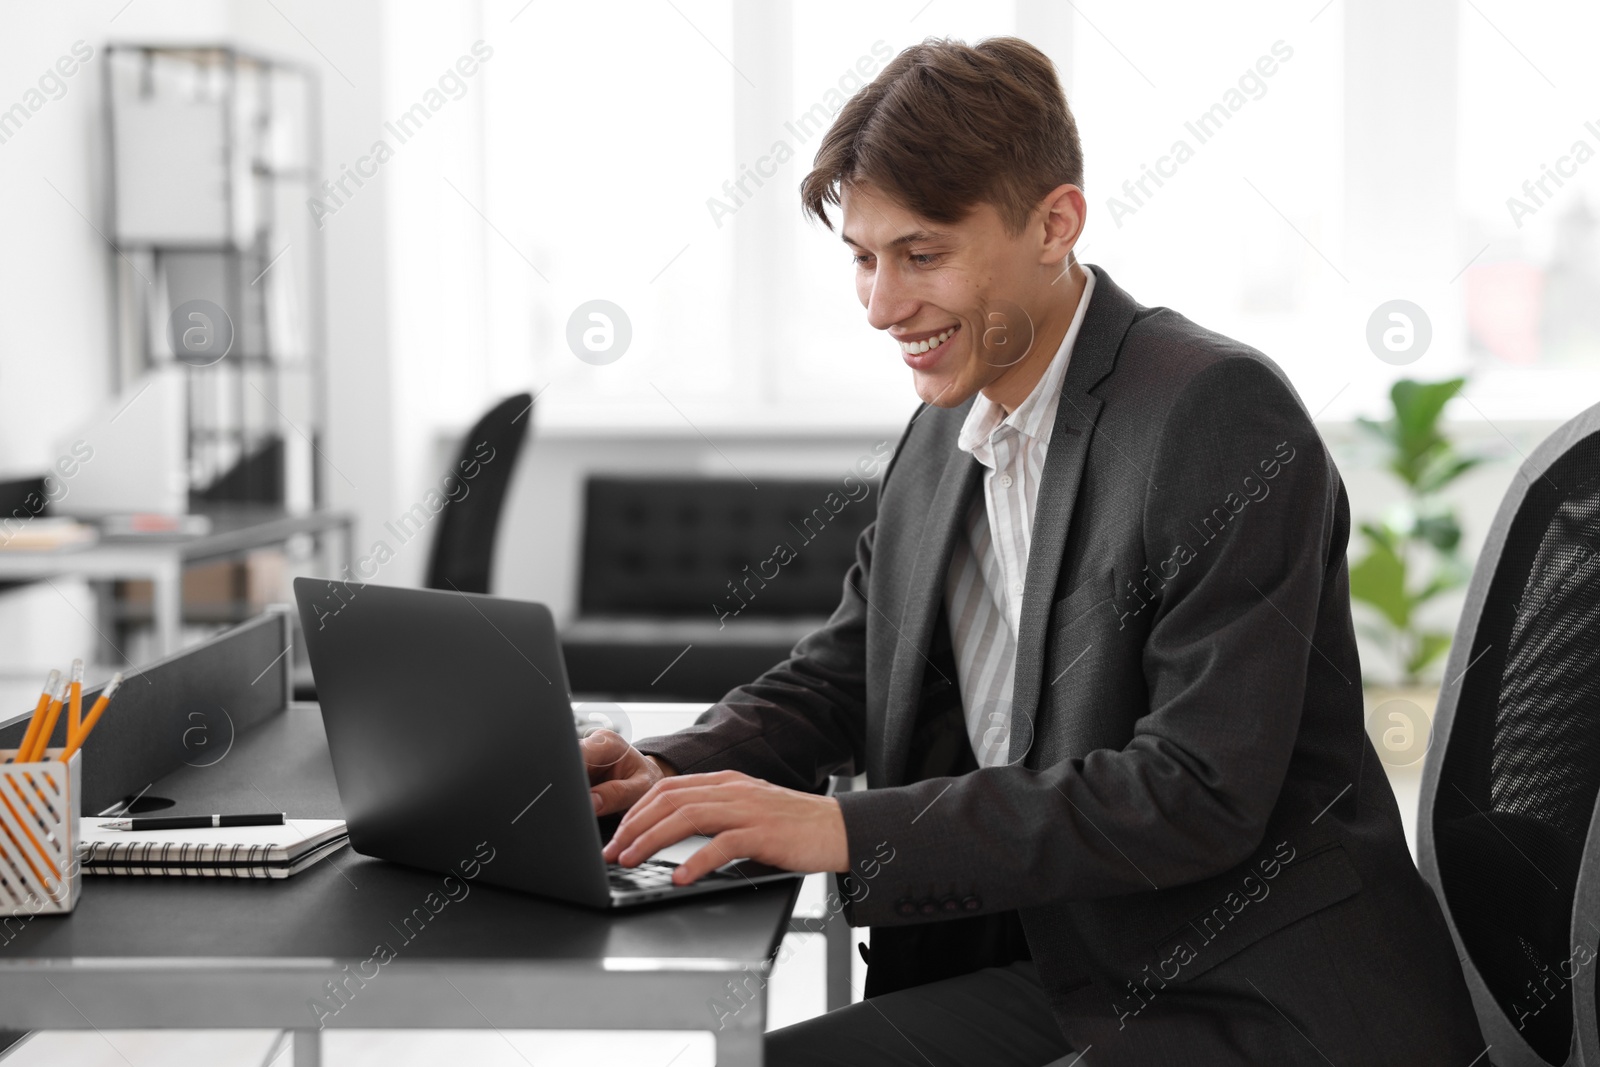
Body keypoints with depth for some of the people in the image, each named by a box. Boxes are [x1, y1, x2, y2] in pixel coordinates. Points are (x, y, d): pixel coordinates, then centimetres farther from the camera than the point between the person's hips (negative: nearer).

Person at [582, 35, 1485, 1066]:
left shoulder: (1222, 412, -17)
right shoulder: (945, 434, 8)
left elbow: (1203, 795, -23)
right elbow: (839, 674, 17)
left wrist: (848, 828, -25)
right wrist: (671, 770, -4)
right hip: (1064, 975, 7)